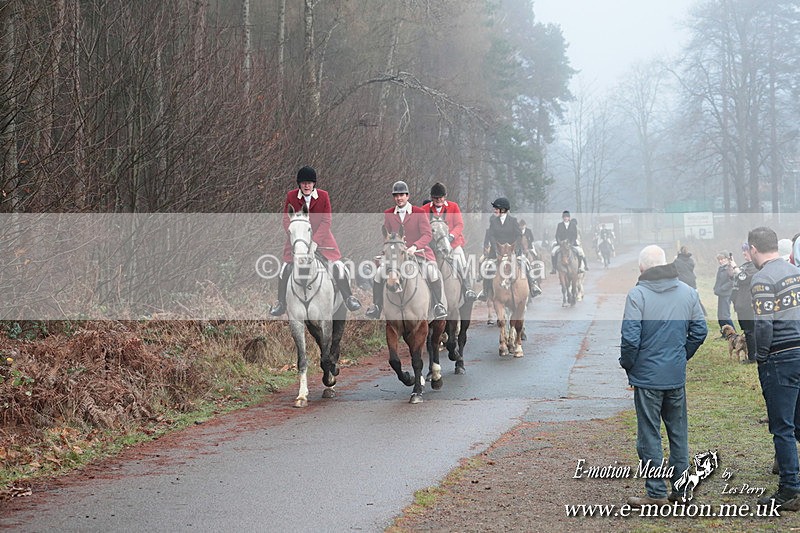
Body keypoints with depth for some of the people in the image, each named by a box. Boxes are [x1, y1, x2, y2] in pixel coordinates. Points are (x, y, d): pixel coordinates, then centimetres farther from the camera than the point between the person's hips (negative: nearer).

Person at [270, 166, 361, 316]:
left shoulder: (323, 195, -9)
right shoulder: (291, 196, -8)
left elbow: (326, 220, -10)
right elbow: (286, 220, -5)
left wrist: (315, 240, -20)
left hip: (320, 236, 0)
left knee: (337, 266, -9)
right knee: (285, 268, -7)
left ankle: (349, 298, 8)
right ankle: (281, 303, 8)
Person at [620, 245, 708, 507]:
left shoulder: (637, 294, -15)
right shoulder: (688, 292, 1)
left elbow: (630, 338, -18)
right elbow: (700, 331, 6)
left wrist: (627, 365, -1)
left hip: (647, 376, -5)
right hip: (677, 376, 5)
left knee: (650, 436, 5)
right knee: (679, 432, 16)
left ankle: (656, 493, 9)